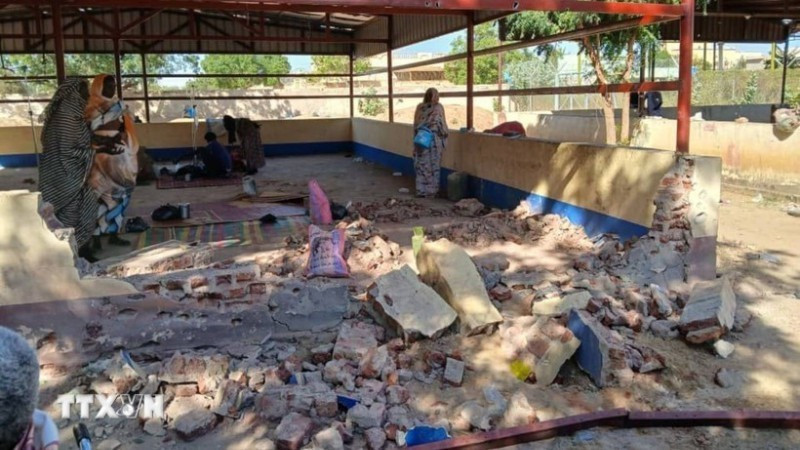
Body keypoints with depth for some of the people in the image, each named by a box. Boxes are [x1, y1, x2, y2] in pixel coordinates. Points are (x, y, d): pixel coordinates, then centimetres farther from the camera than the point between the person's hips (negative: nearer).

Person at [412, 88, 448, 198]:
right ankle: (431, 190, 6)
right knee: (433, 165, 4)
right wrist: (445, 136, 6)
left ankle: (421, 190, 9)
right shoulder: (438, 107, -4)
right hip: (434, 139, -3)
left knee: (422, 165, 7)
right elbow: (442, 124, -4)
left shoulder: (419, 107, 4)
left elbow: (416, 125, 4)